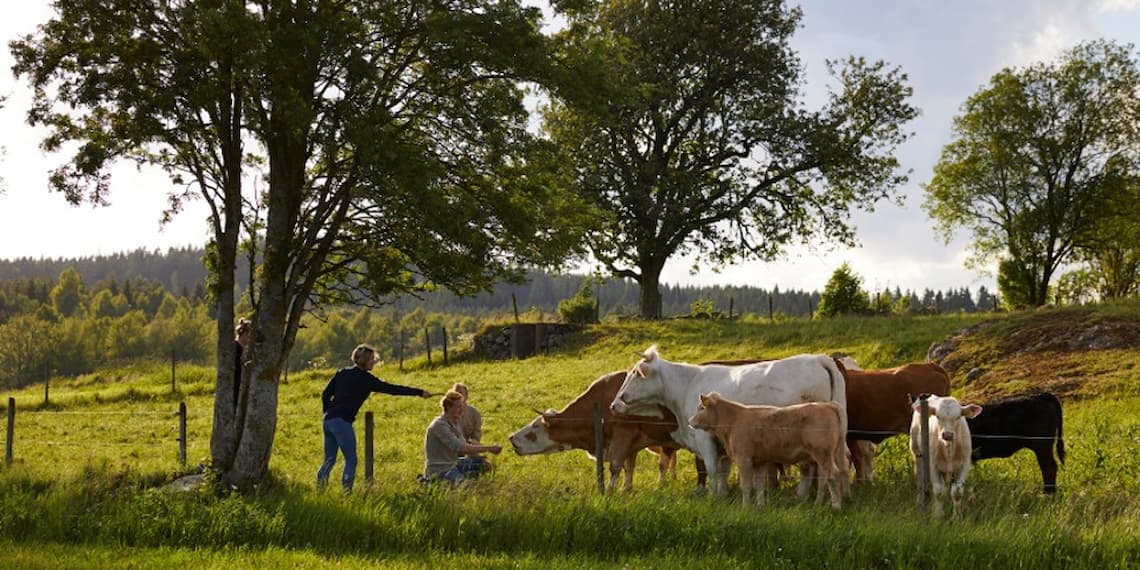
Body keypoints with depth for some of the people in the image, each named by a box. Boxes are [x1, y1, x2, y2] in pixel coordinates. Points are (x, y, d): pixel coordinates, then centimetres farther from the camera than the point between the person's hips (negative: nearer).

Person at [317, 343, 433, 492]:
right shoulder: (365, 378, -4)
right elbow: (391, 389, -4)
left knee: (330, 459, 15)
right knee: (351, 460, 1)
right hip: (342, 422, -7)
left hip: (328, 420, 7)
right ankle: (346, 491, -4)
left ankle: (319, 490, 7)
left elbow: (325, 395, 15)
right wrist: (420, 392, -1)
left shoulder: (342, 373, 15)